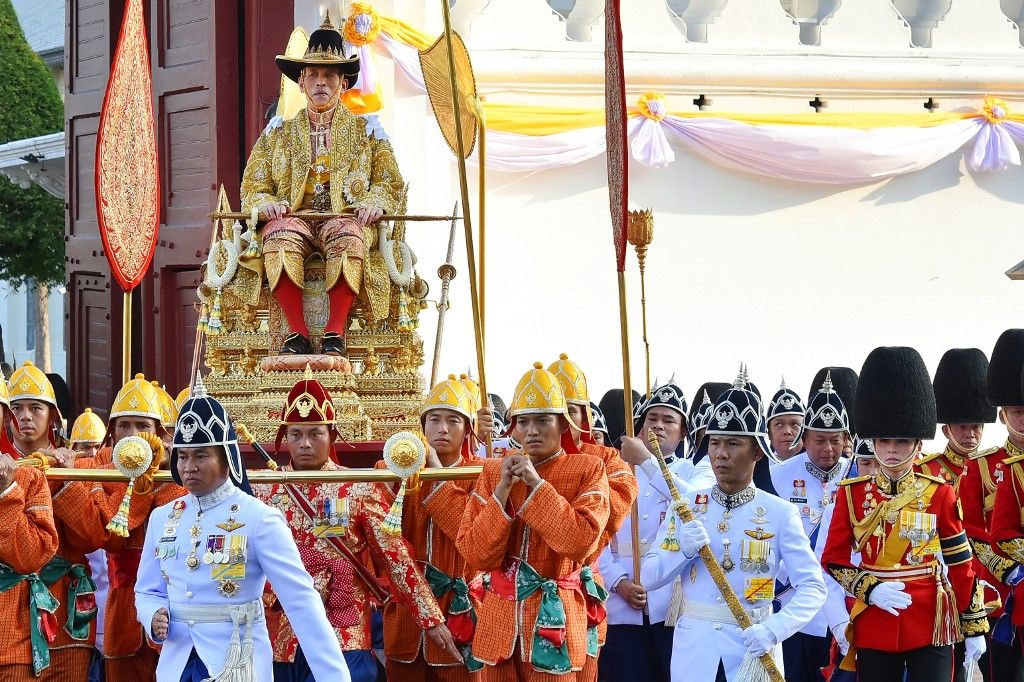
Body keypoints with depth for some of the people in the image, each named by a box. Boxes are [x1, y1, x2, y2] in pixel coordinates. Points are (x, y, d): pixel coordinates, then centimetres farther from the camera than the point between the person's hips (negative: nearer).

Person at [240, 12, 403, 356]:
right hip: (293, 218, 1)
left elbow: (390, 183, 12)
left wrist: (374, 203, -11)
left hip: (346, 220, -1)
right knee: (280, 234, -36)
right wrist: (266, 204, -9)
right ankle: (297, 333, -39)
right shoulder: (277, 134, 20)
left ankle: (336, 332, -40)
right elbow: (253, 187, 14)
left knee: (348, 236, -38)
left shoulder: (366, 132, 18)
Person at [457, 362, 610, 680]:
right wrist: (502, 490, -12)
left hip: (553, 621, -3)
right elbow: (475, 555, -2)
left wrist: (537, 484, -17)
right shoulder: (493, 471, 6)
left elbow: (581, 542, -17)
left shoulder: (588, 469, -2)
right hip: (499, 620, 3)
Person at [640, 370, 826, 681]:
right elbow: (649, 576, 2)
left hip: (754, 649, -2)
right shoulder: (686, 505, 2)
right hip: (694, 647, 2)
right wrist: (684, 550, -16)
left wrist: (774, 629, -22)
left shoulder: (780, 513, -4)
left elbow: (813, 587, -7)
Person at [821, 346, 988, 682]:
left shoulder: (939, 493, 0)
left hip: (930, 625, -1)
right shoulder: (852, 493, 2)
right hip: (873, 627, 1)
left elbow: (960, 564, 3)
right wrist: (870, 589, -12)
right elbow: (833, 558, 5)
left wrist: (975, 627, 3)